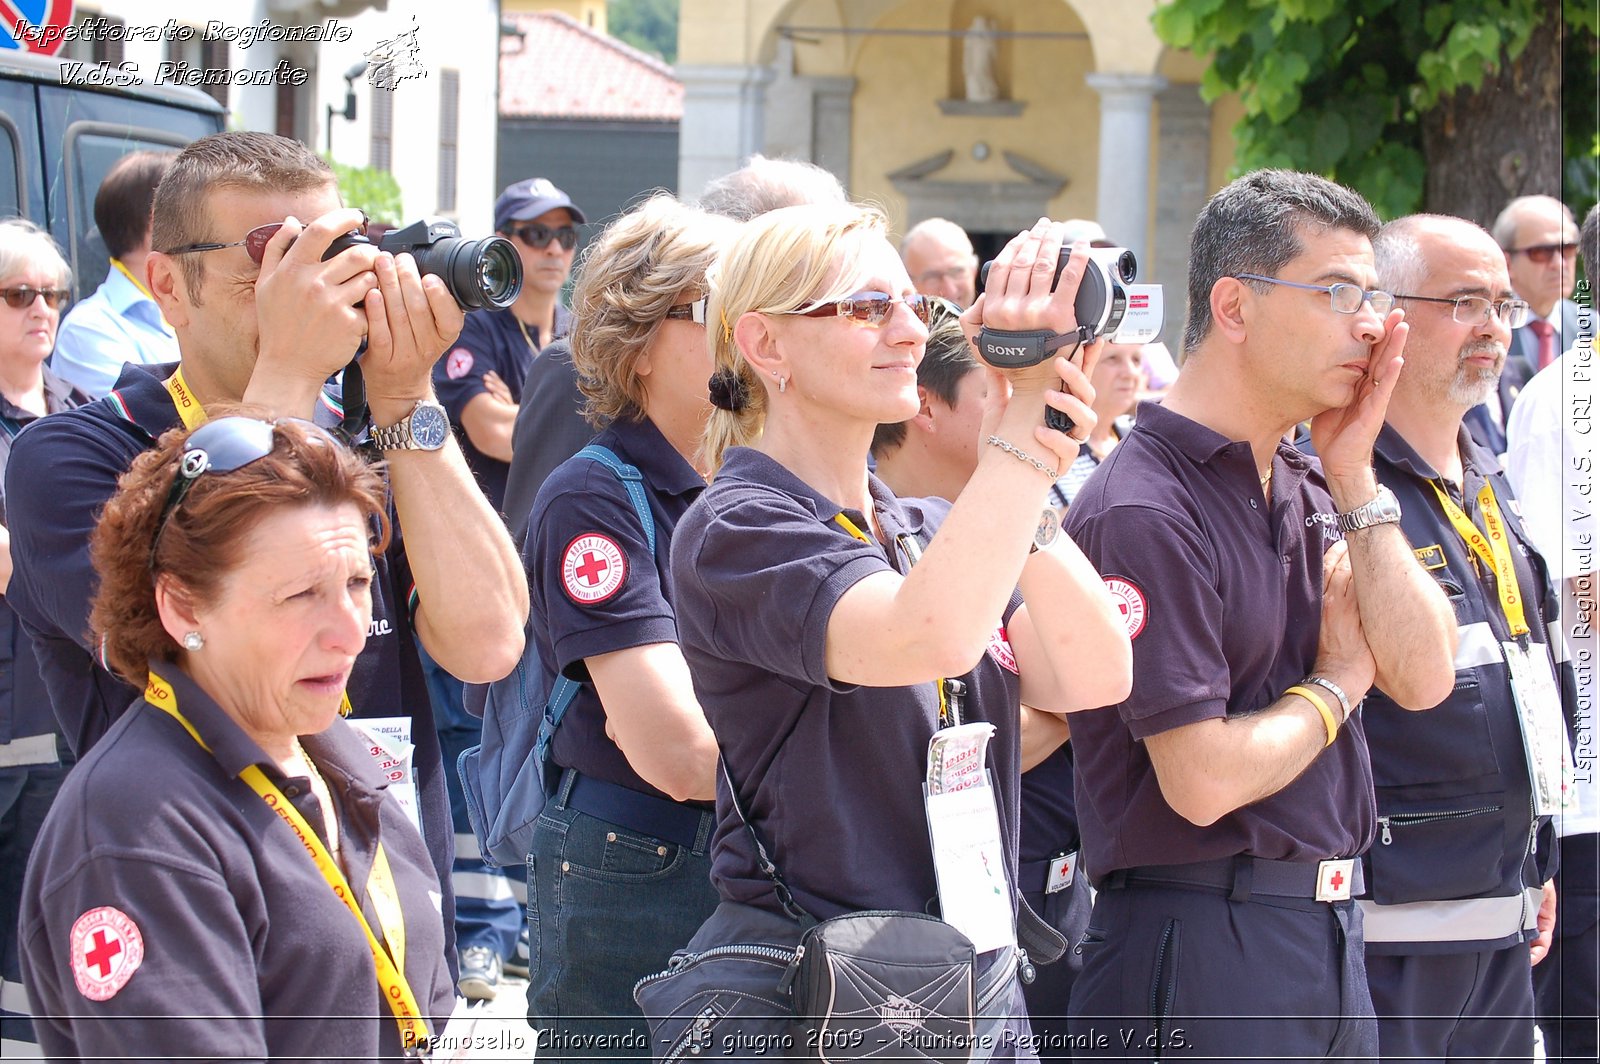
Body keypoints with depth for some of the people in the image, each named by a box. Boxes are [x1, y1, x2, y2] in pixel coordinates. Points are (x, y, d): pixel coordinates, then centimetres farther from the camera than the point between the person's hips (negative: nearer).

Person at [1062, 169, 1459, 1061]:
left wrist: (1354, 478, -3)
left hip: (1331, 934, 9)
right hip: (1202, 946, -8)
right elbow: (1204, 779, -21)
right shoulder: (1145, 511, -17)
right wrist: (1341, 680, -4)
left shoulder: (1305, 489, 11)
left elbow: (1425, 677, 3)